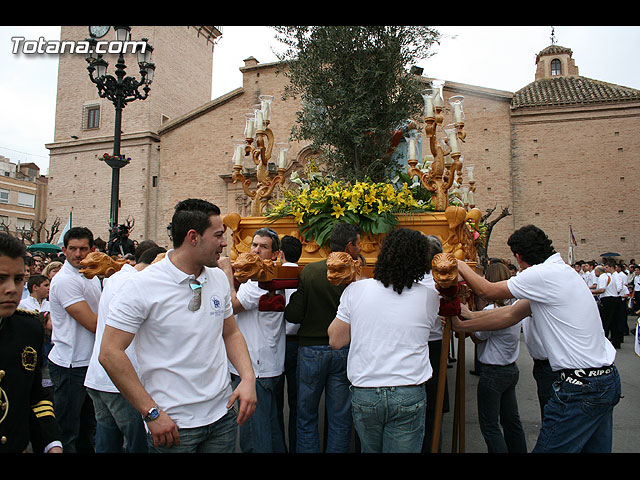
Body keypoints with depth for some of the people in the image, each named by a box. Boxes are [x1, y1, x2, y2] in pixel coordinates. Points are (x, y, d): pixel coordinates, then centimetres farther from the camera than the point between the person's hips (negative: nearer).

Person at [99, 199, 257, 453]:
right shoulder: (141, 286, -14)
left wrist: (248, 377, -4)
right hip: (172, 424, -5)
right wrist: (152, 413, -15)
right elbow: (110, 353, -15)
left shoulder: (219, 278, 4)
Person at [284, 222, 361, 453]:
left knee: (306, 416, 15)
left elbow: (293, 315, -9)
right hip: (344, 351, 0)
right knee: (340, 419, 14)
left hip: (311, 349, 0)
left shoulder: (309, 271, -9)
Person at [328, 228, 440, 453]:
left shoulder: (356, 290, -6)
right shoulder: (430, 297, -4)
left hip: (363, 395, 1)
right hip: (409, 396, -1)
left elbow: (335, 340, 0)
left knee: (370, 449, 22)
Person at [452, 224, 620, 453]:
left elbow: (487, 291, -10)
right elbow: (511, 314, 13)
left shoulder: (545, 274, -18)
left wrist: (460, 265, 7)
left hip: (582, 387, -10)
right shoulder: (559, 272, 12)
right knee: (594, 448, 18)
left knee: (549, 448, -1)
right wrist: (462, 325, 16)